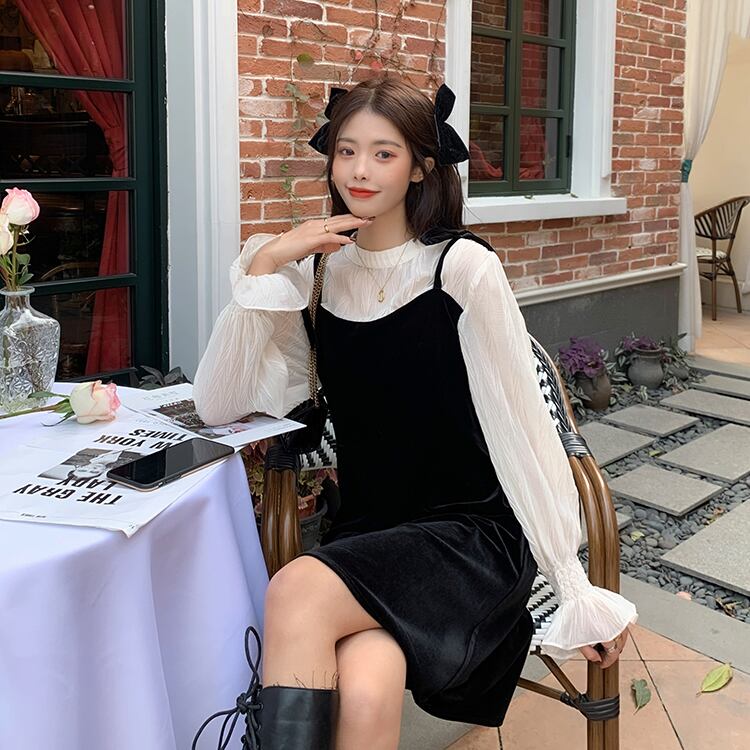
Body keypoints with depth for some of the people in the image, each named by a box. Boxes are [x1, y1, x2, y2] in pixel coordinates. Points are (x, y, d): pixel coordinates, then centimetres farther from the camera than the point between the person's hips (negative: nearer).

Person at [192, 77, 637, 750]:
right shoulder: (317, 272, 5)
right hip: (366, 536, 3)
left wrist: (578, 588, -9)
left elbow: (522, 427, -9)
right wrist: (263, 266, -10)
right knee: (364, 695, -29)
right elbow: (218, 405, 0)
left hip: (474, 536, -2)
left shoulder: (462, 266, -8)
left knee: (298, 591, -30)